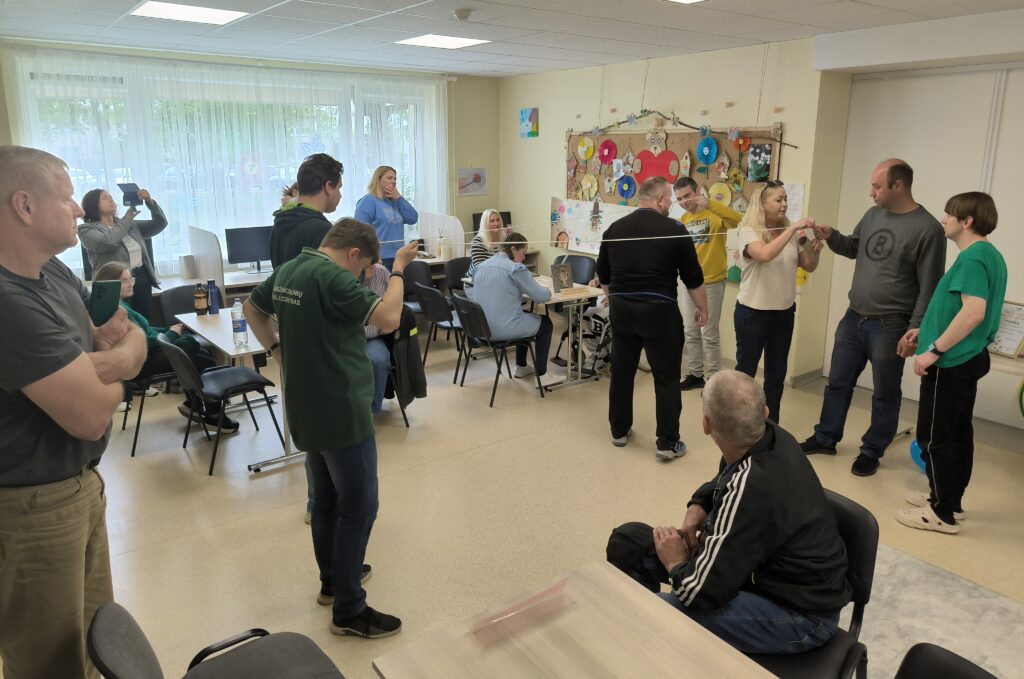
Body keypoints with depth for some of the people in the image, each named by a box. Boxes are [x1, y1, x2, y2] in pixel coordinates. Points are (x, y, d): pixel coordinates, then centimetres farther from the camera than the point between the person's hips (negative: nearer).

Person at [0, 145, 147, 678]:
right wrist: (110, 364, -4)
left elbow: (134, 346, 7)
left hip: (79, 484, 9)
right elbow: (93, 414, -26)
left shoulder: (54, 273, 3)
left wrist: (102, 361, -17)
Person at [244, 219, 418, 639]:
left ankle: (332, 579, 37)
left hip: (308, 409, 10)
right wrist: (398, 269, -14)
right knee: (358, 508, 1)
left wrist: (276, 347, 17)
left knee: (326, 498, 22)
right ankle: (349, 610, 10)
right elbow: (388, 319, -26)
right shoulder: (332, 276, -21)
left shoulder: (287, 271, 8)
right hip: (342, 411, -10)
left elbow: (252, 308, 24)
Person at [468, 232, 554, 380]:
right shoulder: (515, 268, -14)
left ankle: (521, 367, 40)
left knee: (525, 317, 34)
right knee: (545, 323, 19)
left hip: (481, 328, 8)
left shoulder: (482, 266, 9)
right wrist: (547, 291, 11)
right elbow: (542, 296, -10)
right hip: (503, 329, -8)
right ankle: (541, 373, 21)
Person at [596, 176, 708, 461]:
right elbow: (693, 277, -2)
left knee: (621, 371, 15)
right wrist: (702, 309, 12)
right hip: (659, 310, -4)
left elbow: (603, 275, 16)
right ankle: (668, 443, 6)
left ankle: (619, 431, 27)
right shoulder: (674, 229, -6)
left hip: (621, 309, 5)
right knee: (666, 377, 3)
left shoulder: (614, 228, 7)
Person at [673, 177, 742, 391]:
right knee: (691, 333, 13)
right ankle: (696, 374, 25)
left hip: (711, 283, -7)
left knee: (709, 334, -1)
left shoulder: (714, 214, -12)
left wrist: (709, 204, -36)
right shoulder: (683, 221, 9)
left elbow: (738, 220, -32)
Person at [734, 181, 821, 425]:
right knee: (745, 371, 5)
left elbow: (808, 267, 10)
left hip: (784, 313, 6)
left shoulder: (789, 234, 4)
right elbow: (765, 255, -32)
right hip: (752, 313, -6)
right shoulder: (749, 231, -12)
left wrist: (814, 251, -10)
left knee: (776, 375, 13)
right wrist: (793, 228, -29)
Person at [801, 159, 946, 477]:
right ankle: (825, 438, 31)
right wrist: (830, 236, 1)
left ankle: (872, 451, 24)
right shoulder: (873, 214, 5)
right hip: (853, 317, 7)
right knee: (838, 382, 16)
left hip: (889, 326, -6)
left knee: (885, 394, 9)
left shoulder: (927, 228, -14)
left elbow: (929, 287, -14)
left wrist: (915, 329, -16)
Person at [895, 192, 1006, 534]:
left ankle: (942, 513, 7)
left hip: (951, 363, -10)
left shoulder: (972, 257, -19)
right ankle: (950, 500, 27)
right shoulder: (989, 254, 12)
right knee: (958, 434, 16)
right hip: (968, 359, 10)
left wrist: (933, 350, -24)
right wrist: (925, 331, 18)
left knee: (934, 437, -1)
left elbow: (973, 312, -28)